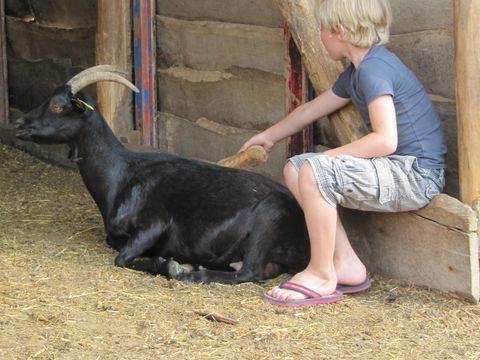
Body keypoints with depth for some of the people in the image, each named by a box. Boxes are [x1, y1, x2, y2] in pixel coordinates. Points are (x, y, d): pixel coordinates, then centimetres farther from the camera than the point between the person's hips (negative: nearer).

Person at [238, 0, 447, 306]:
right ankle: (346, 263, 5)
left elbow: (385, 140, -26)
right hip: (396, 171, 10)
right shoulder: (356, 72, 13)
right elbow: (312, 109, 28)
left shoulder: (374, 68, -17)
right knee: (296, 169, 8)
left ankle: (321, 275, -10)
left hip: (417, 174, -10)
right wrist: (269, 137, 40)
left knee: (315, 172, -26)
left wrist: (329, 156, -16)